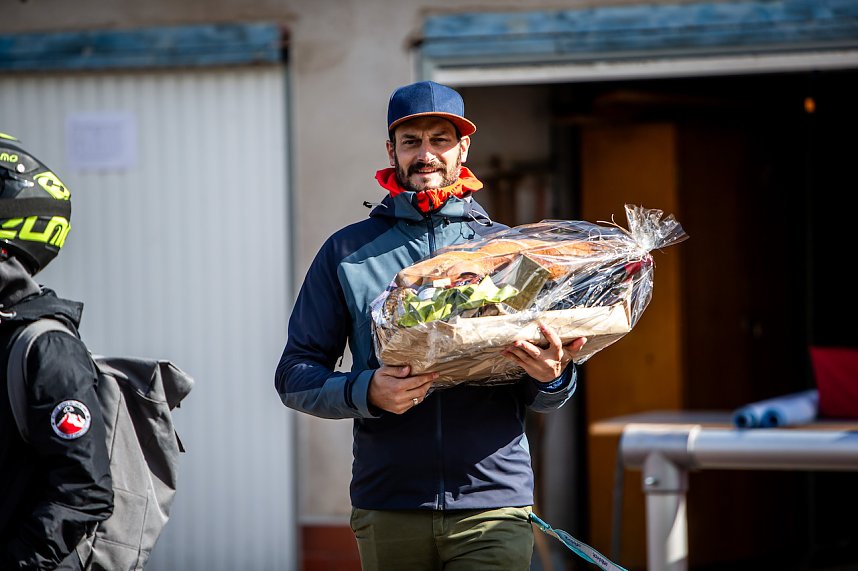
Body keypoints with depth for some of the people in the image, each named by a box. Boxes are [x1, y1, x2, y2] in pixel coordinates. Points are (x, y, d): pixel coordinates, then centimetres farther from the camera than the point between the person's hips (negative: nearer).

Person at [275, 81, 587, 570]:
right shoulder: (347, 253, 8)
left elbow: (547, 401, 11)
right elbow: (295, 375, 5)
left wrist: (552, 378, -14)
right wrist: (366, 392, -15)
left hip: (493, 506, 0)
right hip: (388, 507, 0)